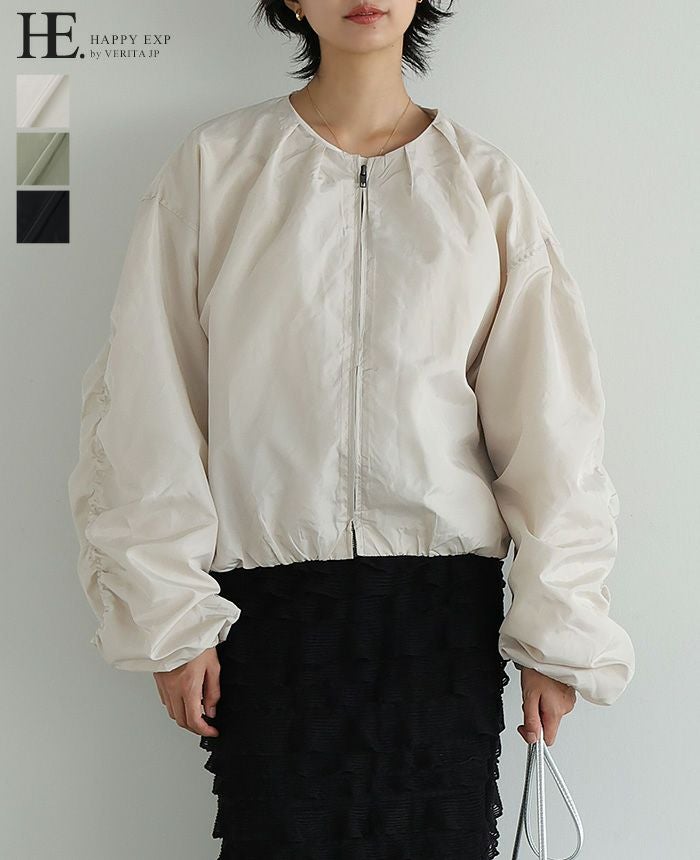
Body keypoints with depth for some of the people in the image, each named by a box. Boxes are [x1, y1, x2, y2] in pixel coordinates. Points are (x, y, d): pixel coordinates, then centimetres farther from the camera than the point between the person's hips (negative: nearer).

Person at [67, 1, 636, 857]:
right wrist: (172, 620, -3)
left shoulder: (485, 184, 4)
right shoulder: (214, 166, 2)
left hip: (446, 597, 1)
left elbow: (549, 419, 4)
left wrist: (559, 632, 1)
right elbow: (147, 404, 1)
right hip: (268, 600, -1)